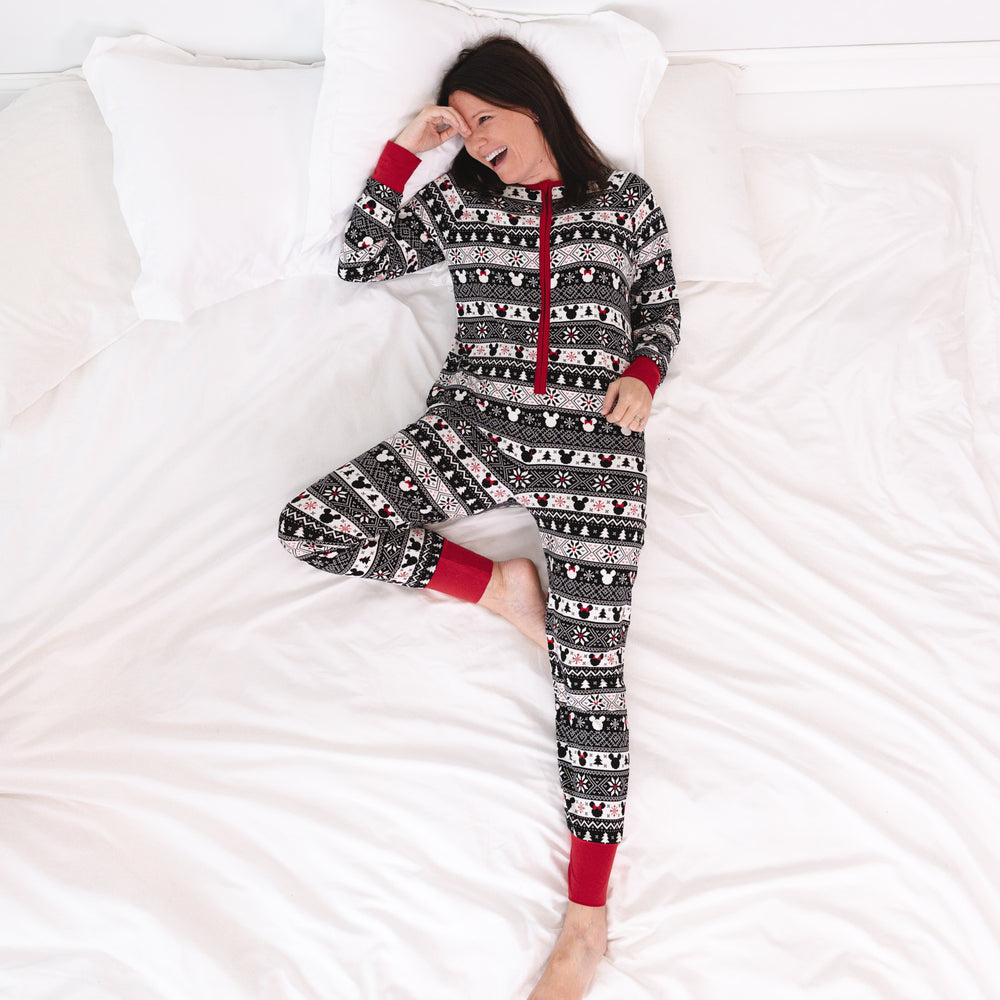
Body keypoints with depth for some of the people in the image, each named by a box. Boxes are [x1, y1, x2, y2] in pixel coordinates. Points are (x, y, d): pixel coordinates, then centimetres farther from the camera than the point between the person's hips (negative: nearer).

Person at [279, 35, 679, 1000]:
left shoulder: (625, 197, 15)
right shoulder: (459, 199, 17)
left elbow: (660, 310, 20)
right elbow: (361, 259, 13)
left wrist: (640, 372, 0)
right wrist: (403, 149, 9)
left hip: (593, 438, -2)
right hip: (474, 420, 3)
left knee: (589, 664, -15)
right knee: (307, 524, -16)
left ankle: (586, 917, -9)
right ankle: (500, 584, -3)